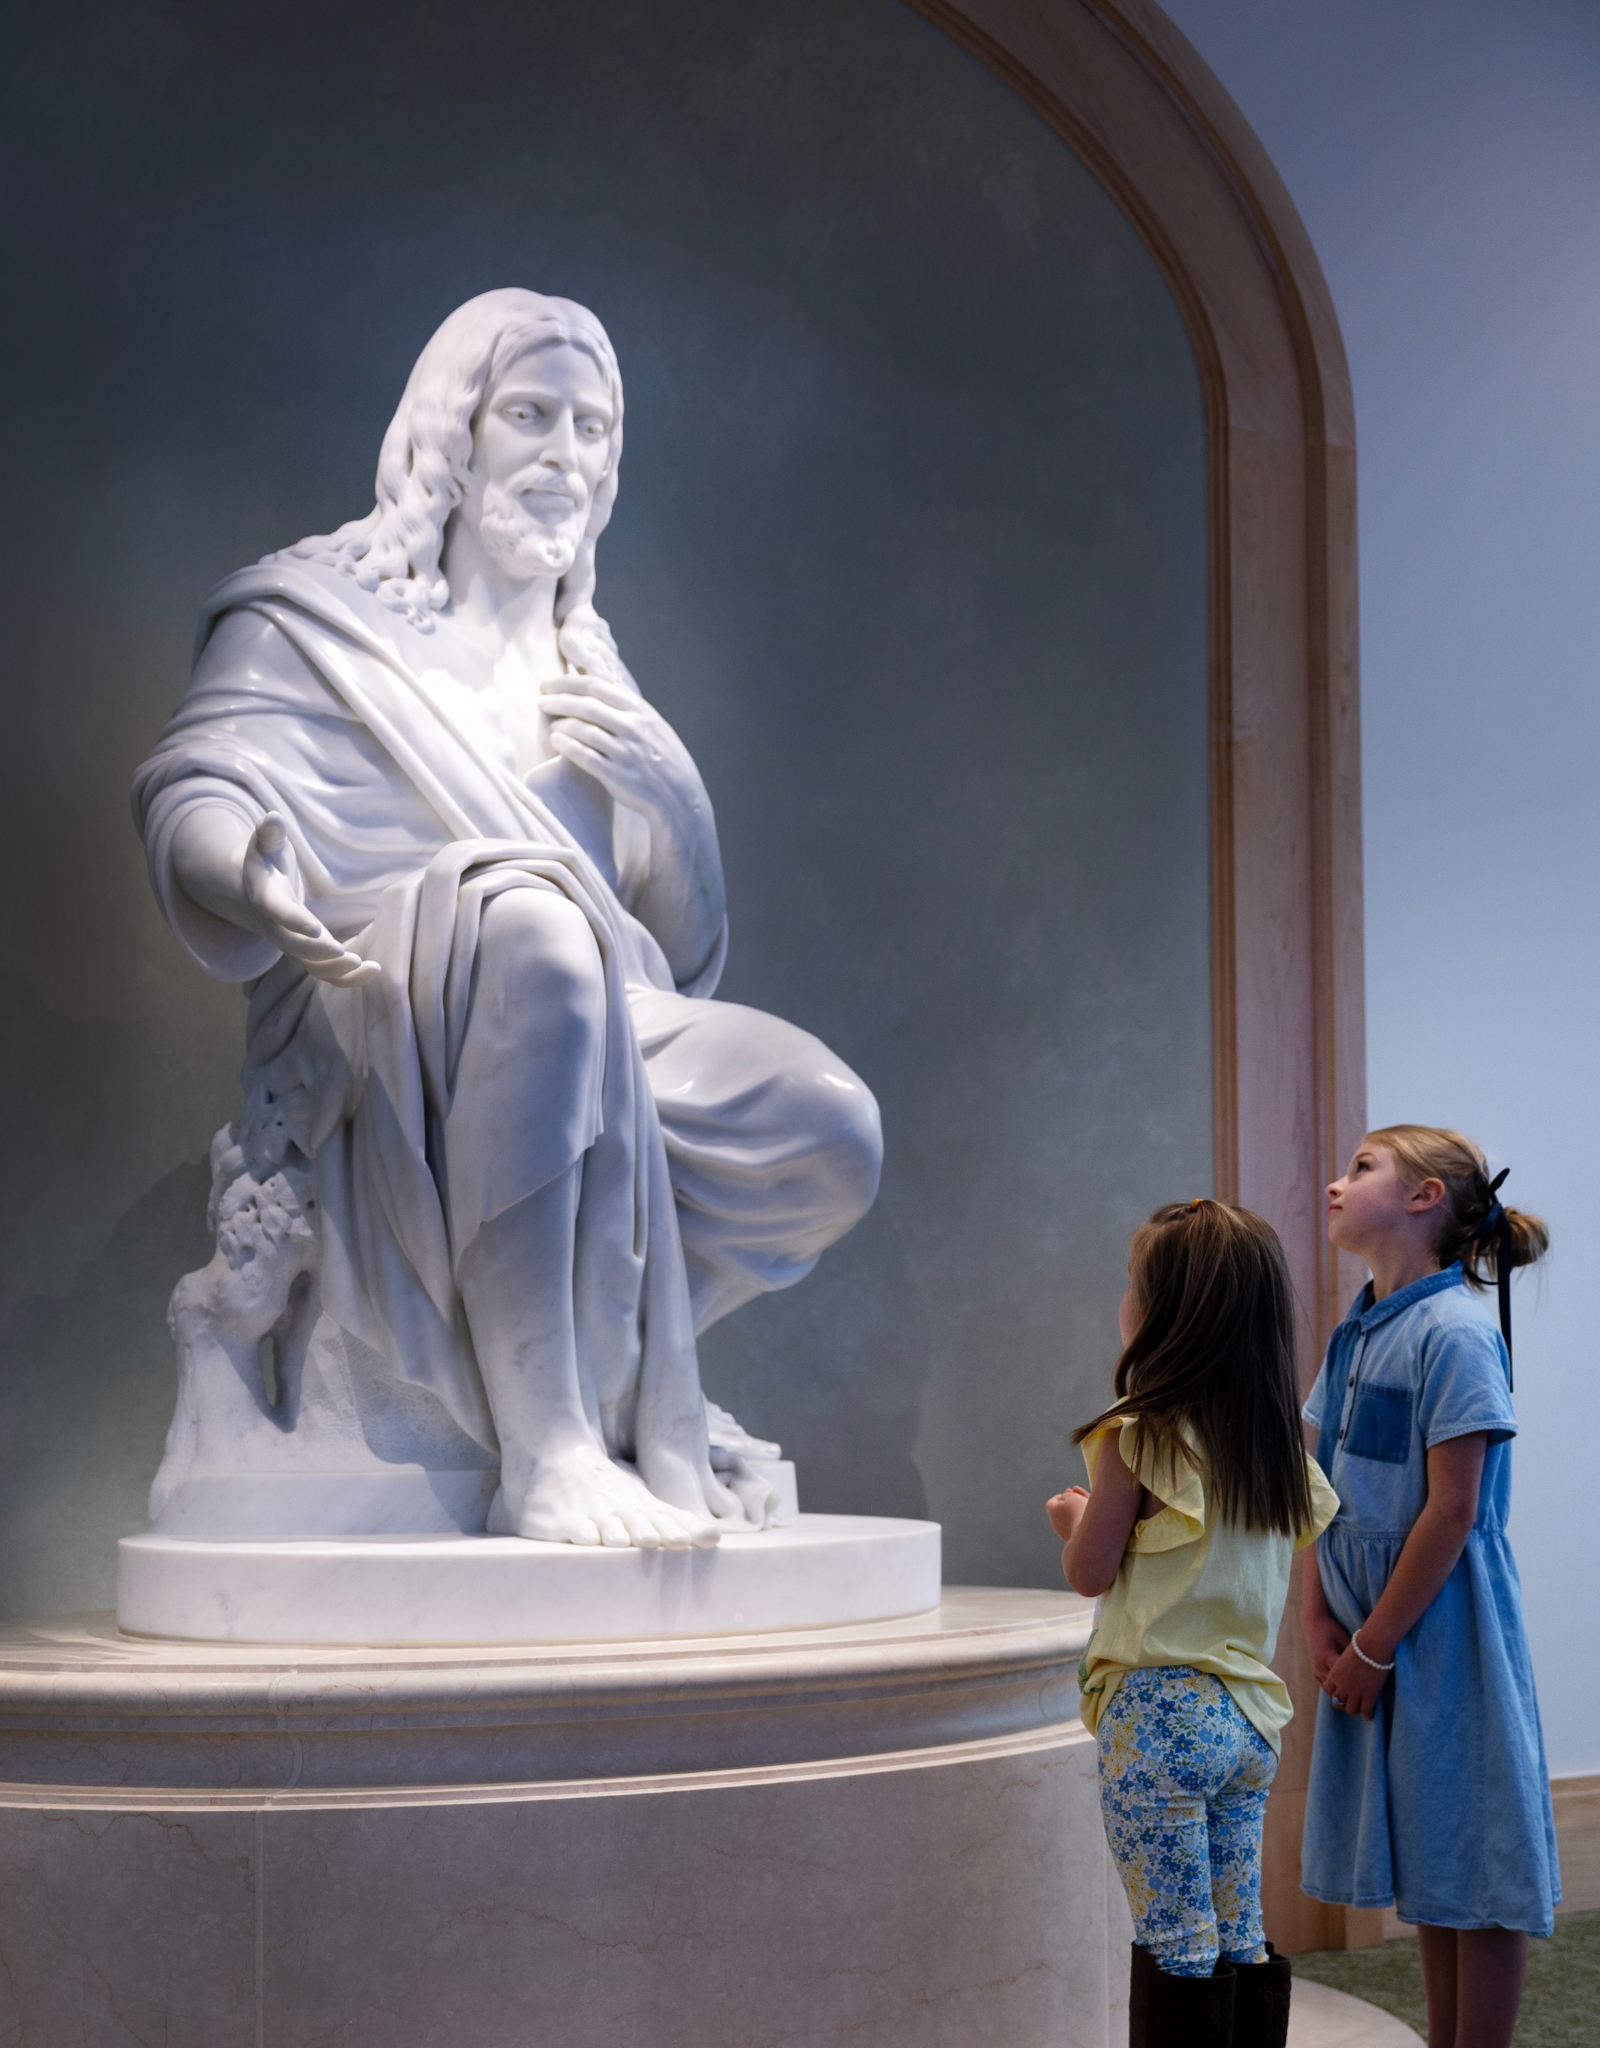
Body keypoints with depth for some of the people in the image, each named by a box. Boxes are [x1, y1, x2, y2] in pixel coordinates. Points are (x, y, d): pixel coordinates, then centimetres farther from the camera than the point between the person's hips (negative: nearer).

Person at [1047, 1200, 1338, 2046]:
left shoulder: (1135, 1437, -12)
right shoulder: (1276, 1443, 6)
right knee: (1243, 1946, 13)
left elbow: (1090, 1571, -7)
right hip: (1250, 1720, 7)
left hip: (1161, 1715, -6)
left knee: (1174, 1950, -1)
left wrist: (1074, 1519, 15)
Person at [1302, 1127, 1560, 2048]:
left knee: (1476, 1870, 2)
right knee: (1424, 1870, 17)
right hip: (1372, 1638, 8)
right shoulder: (1357, 1332, 9)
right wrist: (1322, 1621, 1)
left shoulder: (1454, 1331, -16)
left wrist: (1372, 1646, -14)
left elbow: (1451, 1512, -18)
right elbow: (1326, 1490, 12)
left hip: (1444, 1635, -8)